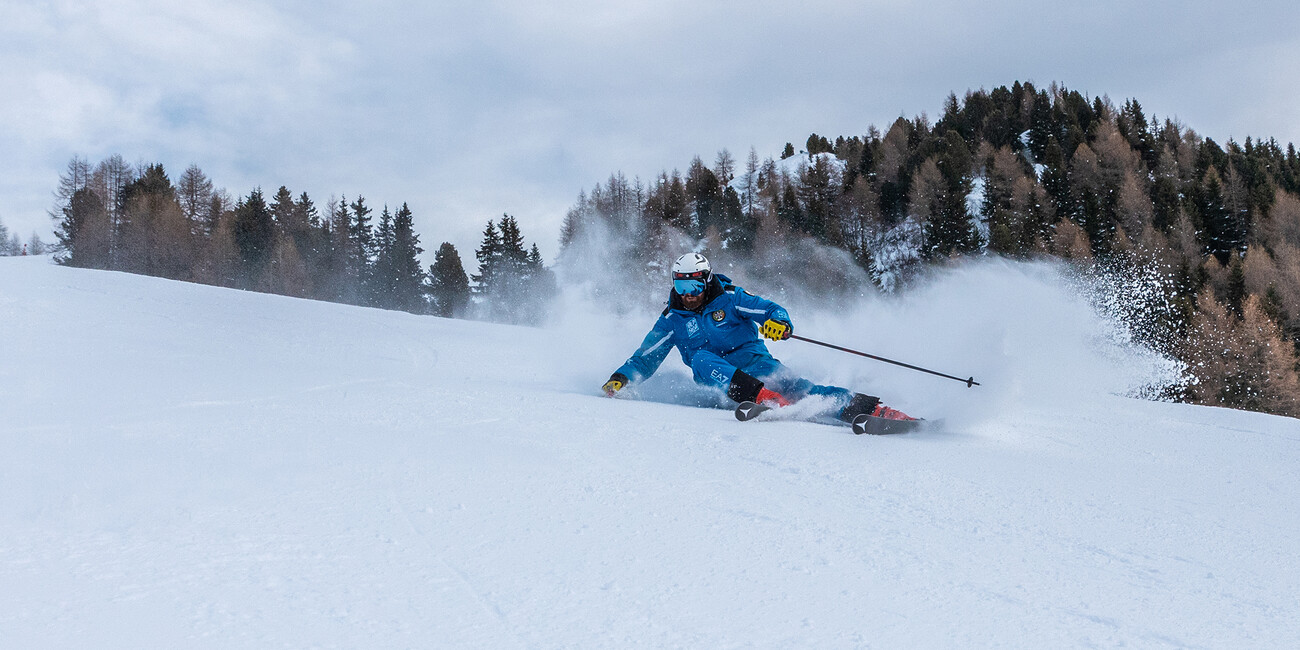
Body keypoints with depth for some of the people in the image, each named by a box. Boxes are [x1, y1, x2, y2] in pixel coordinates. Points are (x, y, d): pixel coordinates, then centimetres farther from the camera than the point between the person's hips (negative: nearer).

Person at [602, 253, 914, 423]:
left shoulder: (729, 299, 1)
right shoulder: (672, 321, 9)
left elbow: (772, 310, -7)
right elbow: (645, 358, 12)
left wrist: (779, 322, -31)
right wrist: (620, 378, -6)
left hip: (753, 361, -2)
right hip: (718, 375, 2)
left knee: (795, 386, -30)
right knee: (701, 358, -32)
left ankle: (874, 409, -41)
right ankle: (766, 399, -52)